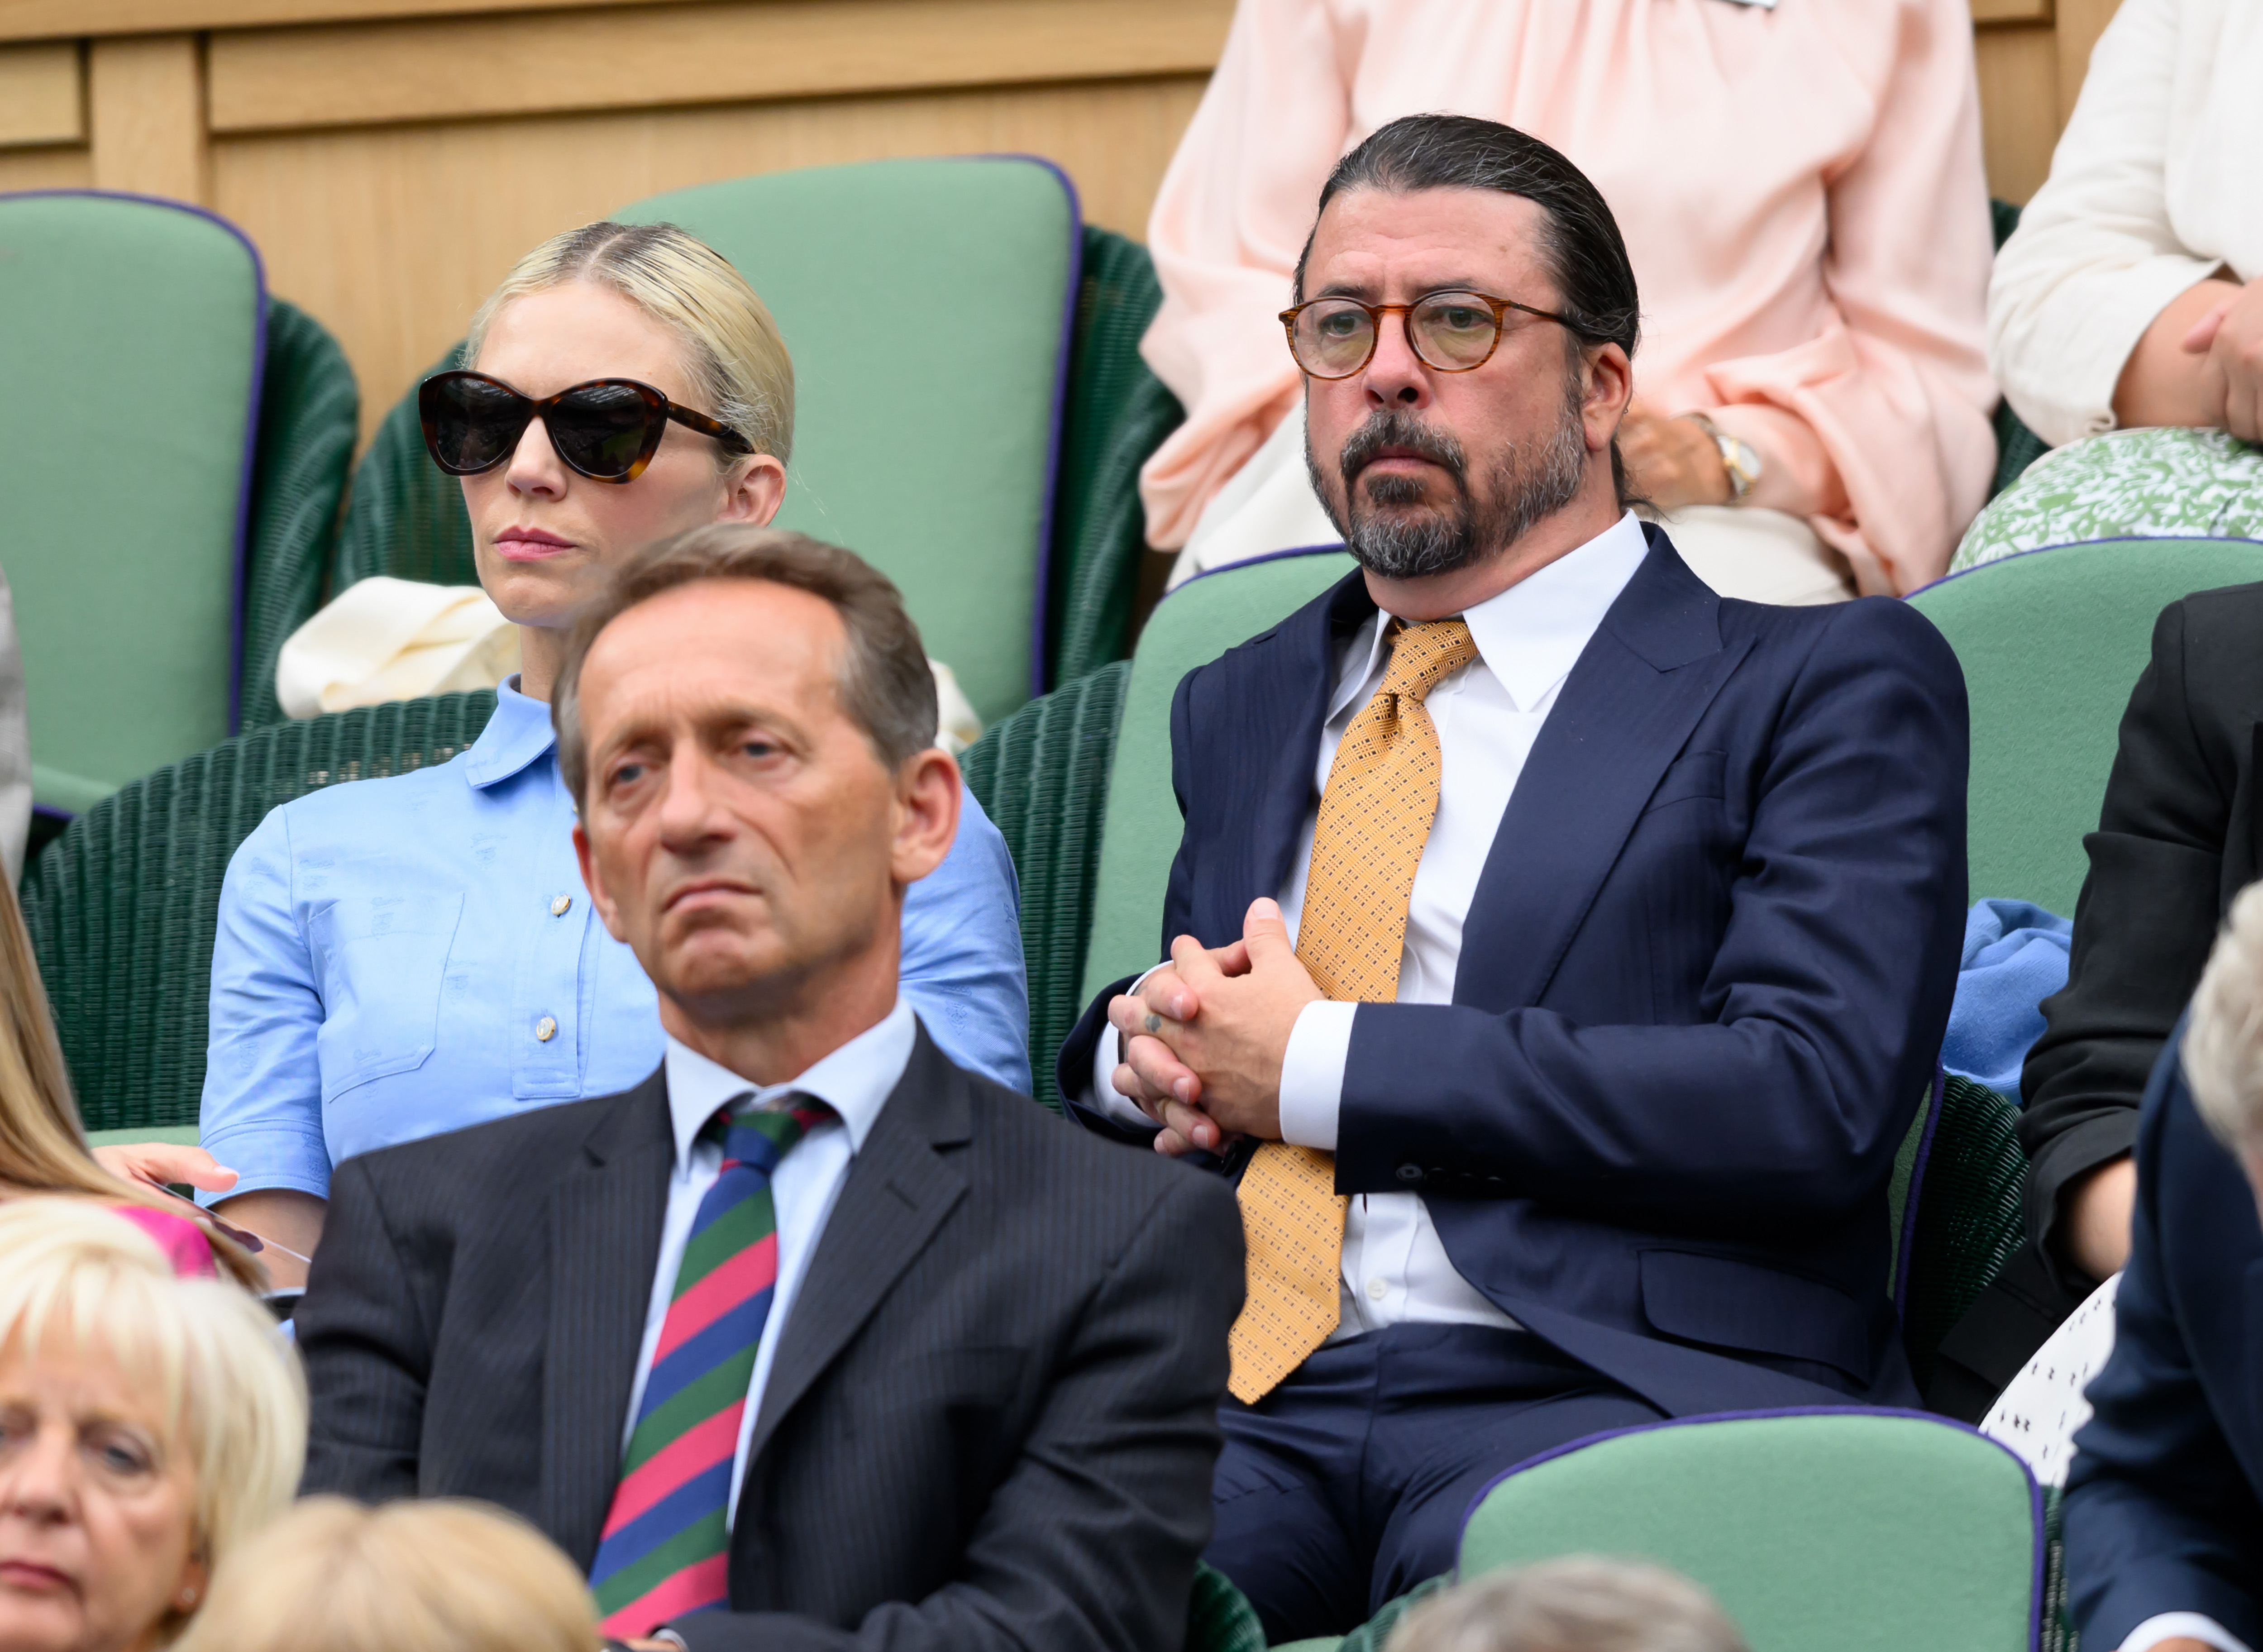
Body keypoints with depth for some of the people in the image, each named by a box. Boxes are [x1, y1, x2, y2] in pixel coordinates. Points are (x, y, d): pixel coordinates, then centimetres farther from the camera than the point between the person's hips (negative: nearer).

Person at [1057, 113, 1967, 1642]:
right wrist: (1144, 1053, 9)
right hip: (1238, 1397, 4)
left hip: (1601, 1399, -4)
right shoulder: (1238, 711, 29)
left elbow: (1817, 1097, -5)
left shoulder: (1822, 688, 10)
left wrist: (1322, 1066, -3)